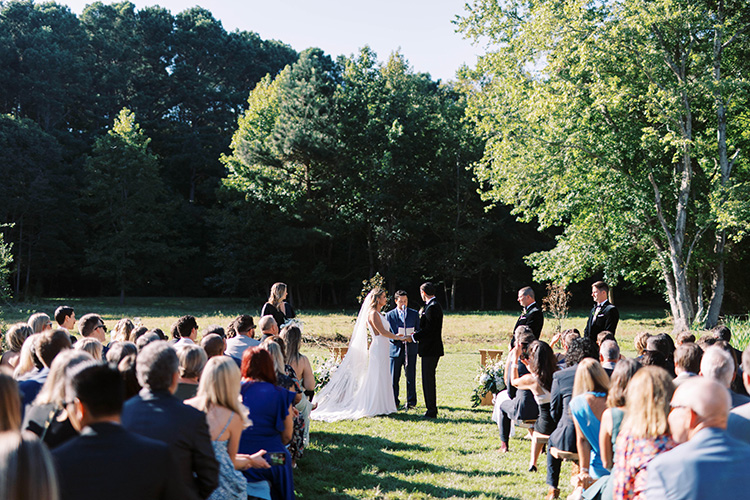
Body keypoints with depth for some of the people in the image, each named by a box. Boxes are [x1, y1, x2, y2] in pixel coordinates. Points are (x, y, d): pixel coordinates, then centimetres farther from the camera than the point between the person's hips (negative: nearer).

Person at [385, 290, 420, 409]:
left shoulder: (414, 314, 9)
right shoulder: (389, 315, 5)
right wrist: (395, 337, -17)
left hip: (410, 349, 1)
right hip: (395, 349, -1)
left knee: (411, 377, 2)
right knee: (394, 378, 2)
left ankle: (411, 401, 12)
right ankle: (394, 402, 12)